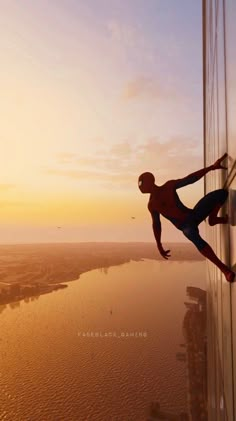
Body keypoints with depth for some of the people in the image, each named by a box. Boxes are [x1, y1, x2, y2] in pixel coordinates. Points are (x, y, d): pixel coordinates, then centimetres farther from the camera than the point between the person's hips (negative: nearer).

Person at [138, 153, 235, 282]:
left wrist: (211, 167, -11)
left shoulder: (169, 186, 3)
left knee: (222, 192, -11)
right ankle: (224, 268, -37)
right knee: (193, 235, -42)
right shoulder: (152, 205, 1)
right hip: (185, 226, -3)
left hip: (193, 214, 3)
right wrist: (159, 246, 10)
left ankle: (213, 219, 8)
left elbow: (189, 179, -3)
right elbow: (156, 224, 8)